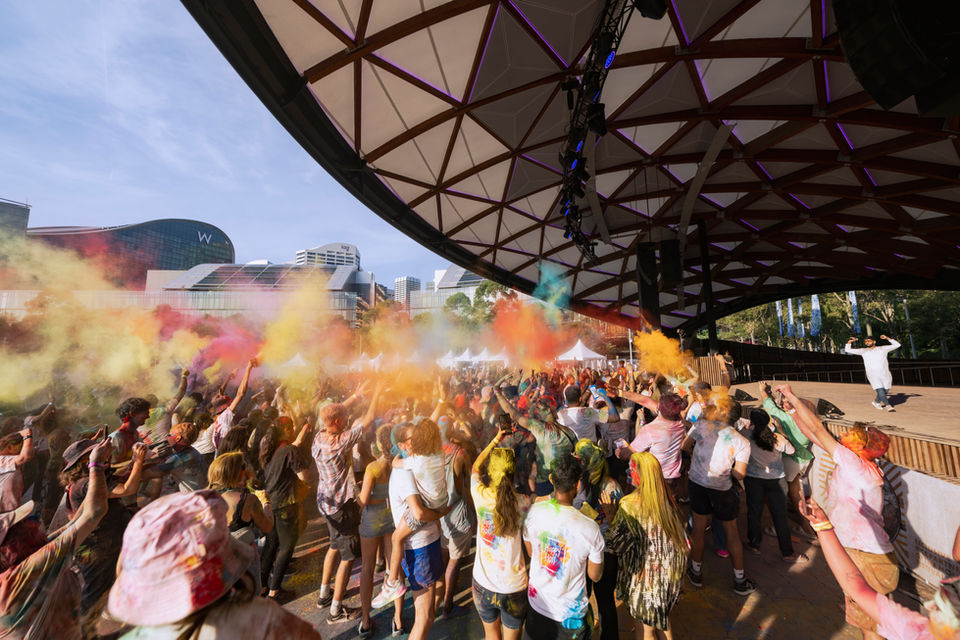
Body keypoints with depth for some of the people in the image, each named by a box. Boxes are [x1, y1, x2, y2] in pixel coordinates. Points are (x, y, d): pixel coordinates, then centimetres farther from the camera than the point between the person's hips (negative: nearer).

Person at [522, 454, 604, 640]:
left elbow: (530, 552, -3)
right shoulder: (590, 528, -29)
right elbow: (595, 576, -11)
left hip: (537, 604, 2)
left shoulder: (534, 511, -21)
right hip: (570, 612, -2)